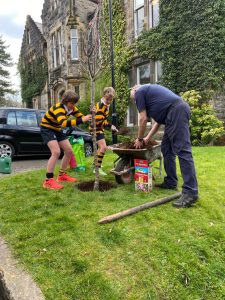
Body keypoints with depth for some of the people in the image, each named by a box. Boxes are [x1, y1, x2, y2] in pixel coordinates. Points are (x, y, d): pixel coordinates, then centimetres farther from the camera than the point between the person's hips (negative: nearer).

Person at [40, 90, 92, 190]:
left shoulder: (71, 108, -5)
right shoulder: (58, 107, -31)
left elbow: (81, 117, -8)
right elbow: (63, 122, -49)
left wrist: (89, 116, -30)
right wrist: (81, 120, -56)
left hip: (57, 130, 8)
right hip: (47, 129, -8)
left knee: (69, 151, 2)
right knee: (56, 152, -26)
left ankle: (62, 175, 17)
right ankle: (48, 181, -20)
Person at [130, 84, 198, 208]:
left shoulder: (139, 92, 8)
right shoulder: (149, 90, 33)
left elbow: (143, 119, 2)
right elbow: (158, 120, 28)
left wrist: (139, 139, 14)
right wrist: (147, 138, 29)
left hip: (176, 111, -10)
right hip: (178, 111, 10)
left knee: (182, 150, -14)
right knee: (166, 148, 14)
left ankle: (190, 192, -14)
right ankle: (170, 182, 20)